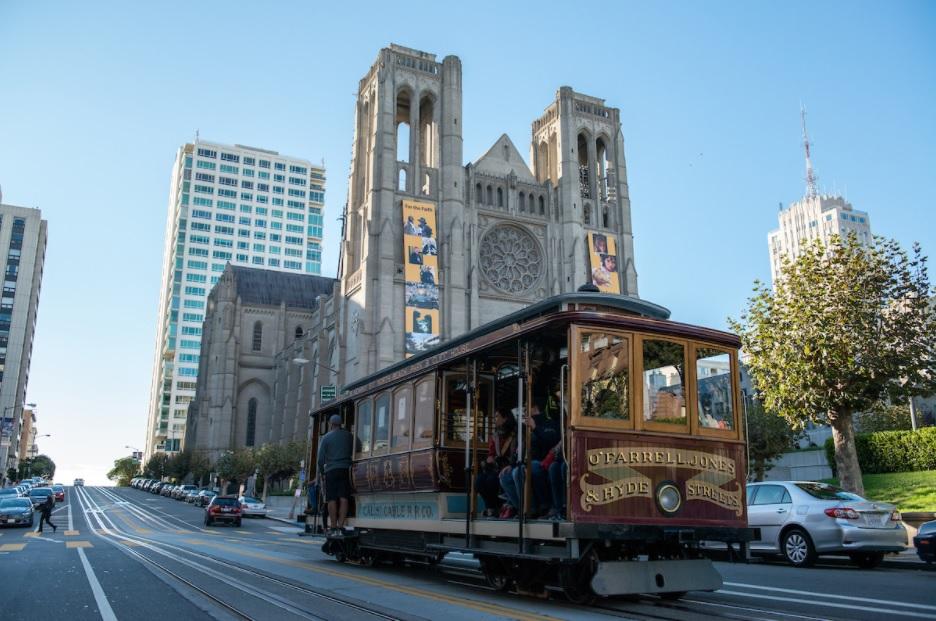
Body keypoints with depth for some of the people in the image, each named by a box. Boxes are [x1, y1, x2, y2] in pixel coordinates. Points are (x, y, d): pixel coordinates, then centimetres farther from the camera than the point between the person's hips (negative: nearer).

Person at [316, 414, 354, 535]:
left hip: (331, 470, -1)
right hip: (345, 469, 1)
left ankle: (333, 527, 1)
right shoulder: (348, 436, 9)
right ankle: (340, 526, -9)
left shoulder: (326, 437, 3)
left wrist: (321, 472, 13)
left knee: (332, 499, 2)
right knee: (343, 499, -2)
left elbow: (321, 457, 2)